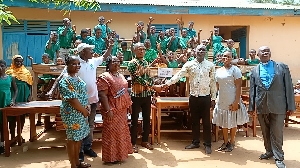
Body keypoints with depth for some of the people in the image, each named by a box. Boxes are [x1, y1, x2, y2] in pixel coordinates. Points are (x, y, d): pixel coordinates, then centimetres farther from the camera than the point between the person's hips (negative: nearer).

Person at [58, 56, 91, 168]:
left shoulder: (77, 78, 11)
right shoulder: (65, 81, -18)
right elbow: (72, 99, -22)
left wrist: (86, 107, 4)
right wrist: (83, 110, -14)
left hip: (81, 112, 9)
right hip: (72, 114, -9)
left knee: (79, 138, 17)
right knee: (72, 138, 2)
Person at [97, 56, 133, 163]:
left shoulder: (121, 76, 11)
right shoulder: (104, 77, -15)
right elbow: (102, 95, -21)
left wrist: (128, 104, 15)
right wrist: (108, 110, -25)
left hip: (122, 109, 9)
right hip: (112, 110, -9)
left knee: (122, 130, 19)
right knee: (112, 132, 1)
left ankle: (121, 152, 34)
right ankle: (112, 156, 13)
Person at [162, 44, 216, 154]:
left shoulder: (210, 65, 1)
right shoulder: (189, 64, 2)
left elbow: (212, 82, 3)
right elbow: (178, 75, -6)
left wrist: (213, 98, 2)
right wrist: (167, 83, -20)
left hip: (205, 97, -1)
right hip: (193, 97, 1)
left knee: (206, 121, 4)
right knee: (194, 121, 12)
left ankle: (207, 144, 15)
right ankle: (195, 142, 25)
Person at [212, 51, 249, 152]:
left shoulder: (235, 70, -8)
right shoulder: (218, 71, 10)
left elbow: (238, 86, -12)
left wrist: (236, 101, -18)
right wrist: (216, 98, 10)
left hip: (232, 101, -5)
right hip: (221, 101, 6)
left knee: (232, 123, 6)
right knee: (223, 122, 12)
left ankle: (232, 143, 19)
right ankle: (225, 142, 25)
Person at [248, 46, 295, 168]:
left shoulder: (282, 67, 2)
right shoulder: (255, 71, 8)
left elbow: (288, 87, 0)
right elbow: (252, 90, 9)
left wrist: (291, 106, -4)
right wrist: (251, 107, 6)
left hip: (278, 106, -2)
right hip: (261, 106, 3)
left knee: (277, 133, 1)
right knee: (265, 132, 14)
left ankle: (278, 158, 15)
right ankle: (269, 151, 32)